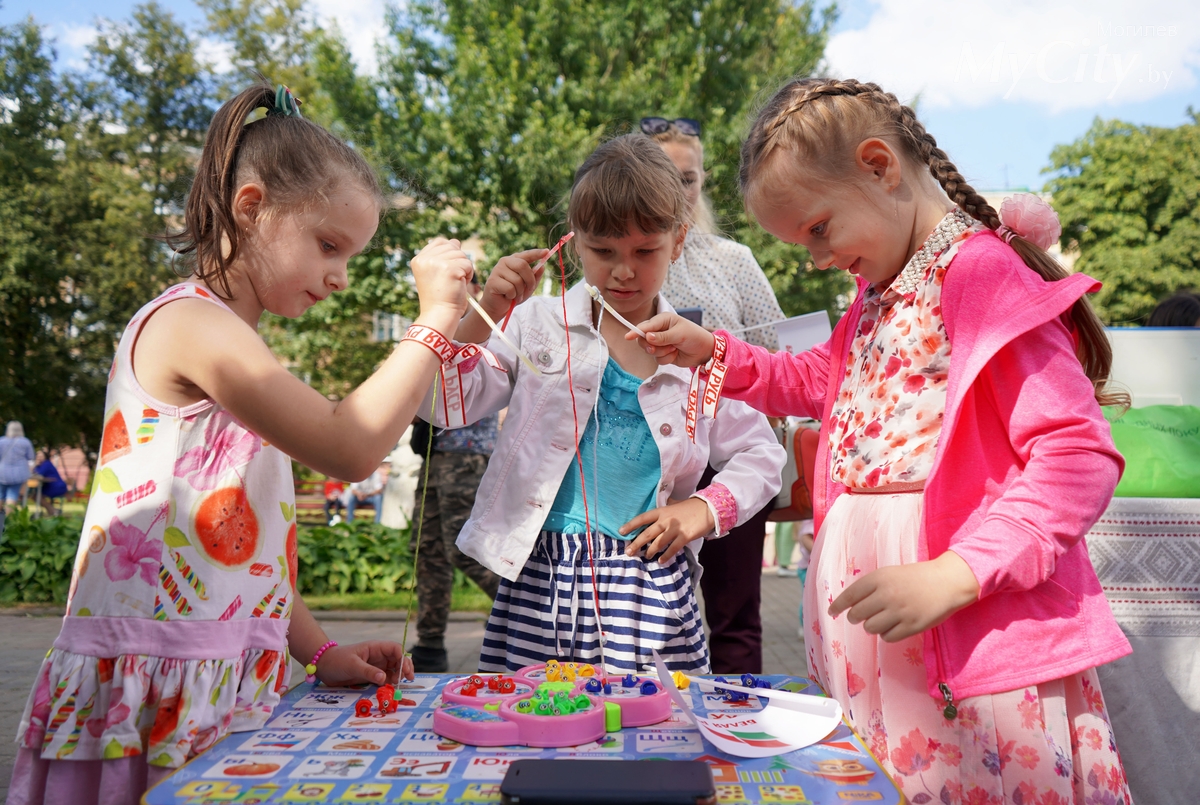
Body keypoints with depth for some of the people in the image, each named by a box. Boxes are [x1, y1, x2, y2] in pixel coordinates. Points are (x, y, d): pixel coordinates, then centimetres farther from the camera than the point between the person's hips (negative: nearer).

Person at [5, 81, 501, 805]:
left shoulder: (234, 352, 16)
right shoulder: (188, 322, -13)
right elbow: (351, 447, -25)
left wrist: (321, 651, 10)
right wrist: (435, 318, -17)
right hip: (156, 692, -9)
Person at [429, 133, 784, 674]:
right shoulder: (538, 325, 5)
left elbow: (760, 455, 15)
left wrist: (705, 507, -2)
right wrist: (485, 314, -14)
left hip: (650, 585, 1)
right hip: (538, 579, 0)